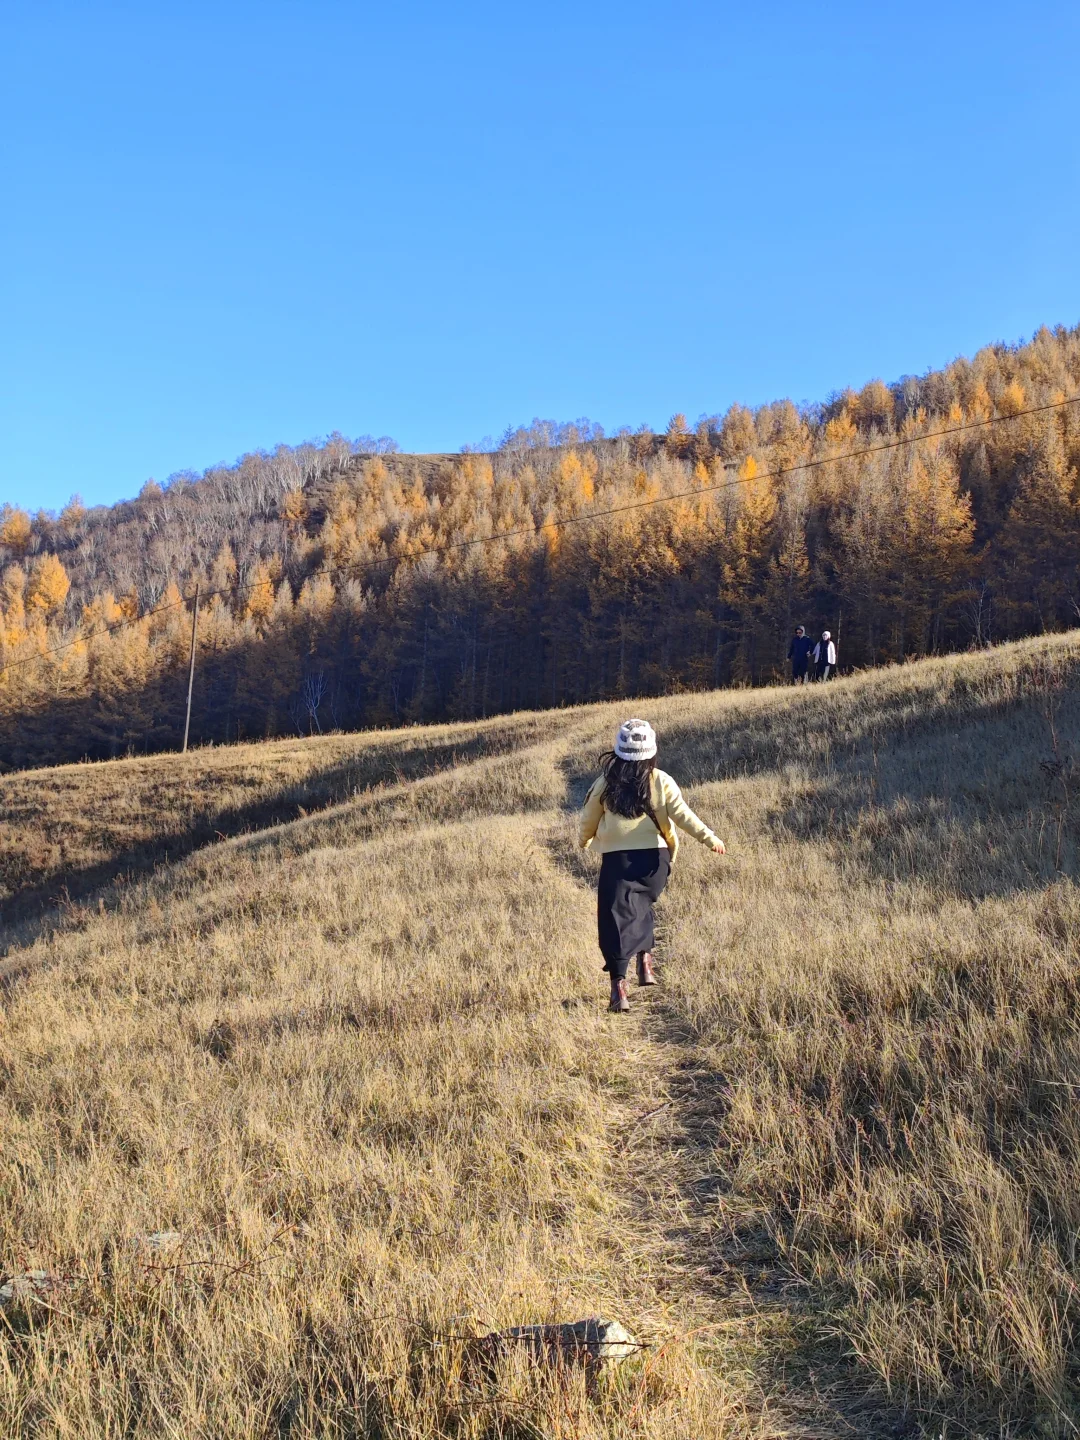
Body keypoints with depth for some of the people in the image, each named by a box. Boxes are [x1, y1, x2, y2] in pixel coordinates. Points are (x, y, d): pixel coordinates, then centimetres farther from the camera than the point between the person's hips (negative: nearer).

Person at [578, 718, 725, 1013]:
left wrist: (584, 840, 30)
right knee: (640, 906, 27)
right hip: (654, 857, 2)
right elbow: (682, 815, -9)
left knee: (617, 918, -3)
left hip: (617, 859, -2)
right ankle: (644, 962, 23)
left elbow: (589, 819, 10)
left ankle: (618, 985, -13)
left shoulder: (605, 783, 0)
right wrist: (709, 837, -5)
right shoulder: (661, 782, -1)